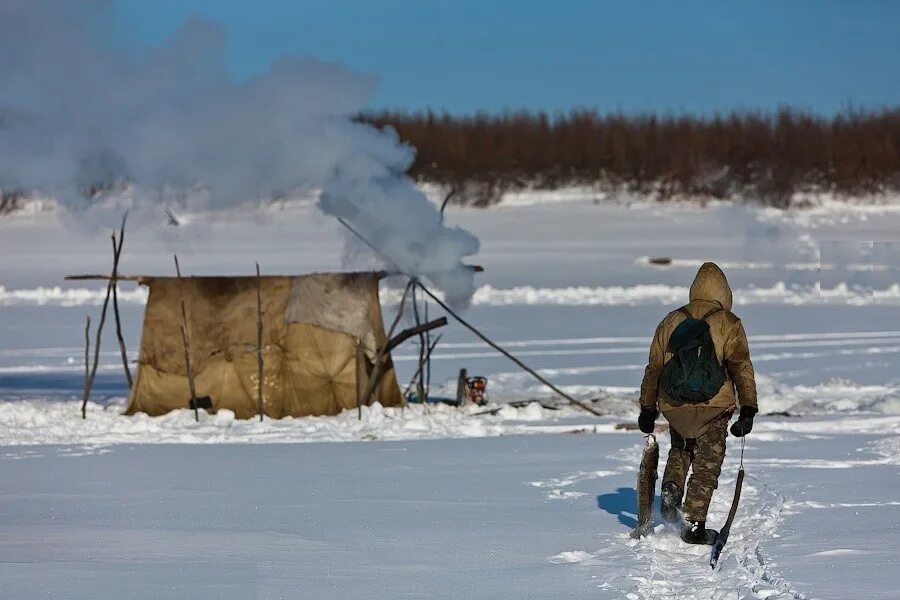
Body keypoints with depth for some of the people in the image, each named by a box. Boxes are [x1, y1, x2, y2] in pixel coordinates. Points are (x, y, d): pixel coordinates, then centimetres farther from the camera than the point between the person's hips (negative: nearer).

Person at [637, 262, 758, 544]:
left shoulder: (671, 322, 8)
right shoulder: (729, 324, -1)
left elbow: (654, 368, 12)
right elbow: (741, 367, -9)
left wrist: (647, 409, 19)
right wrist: (748, 410, -10)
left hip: (674, 406, 3)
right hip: (713, 408, -3)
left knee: (680, 450, 28)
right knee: (707, 466, 6)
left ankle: (671, 490, 4)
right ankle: (694, 524, -1)